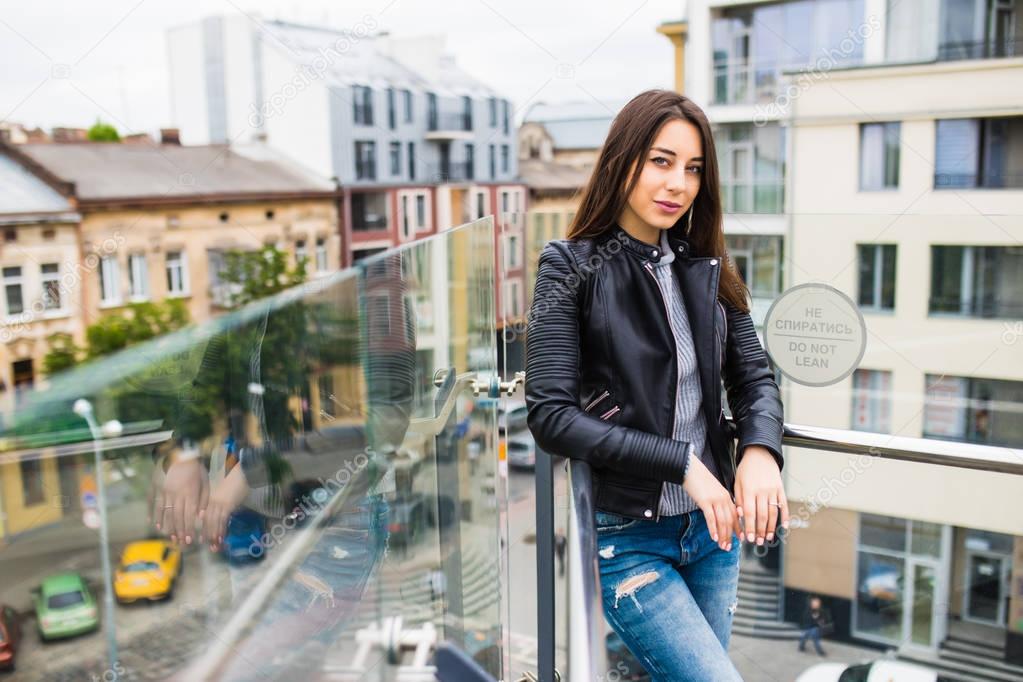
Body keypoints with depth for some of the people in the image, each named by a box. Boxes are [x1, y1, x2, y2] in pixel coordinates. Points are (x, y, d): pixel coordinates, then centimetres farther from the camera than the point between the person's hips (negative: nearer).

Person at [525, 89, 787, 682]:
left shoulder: (707, 269, 5)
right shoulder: (573, 268, -10)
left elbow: (754, 375, 5)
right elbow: (551, 416, -17)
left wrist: (761, 450, -17)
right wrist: (681, 463, -20)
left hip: (712, 525, 5)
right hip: (626, 537, -5)